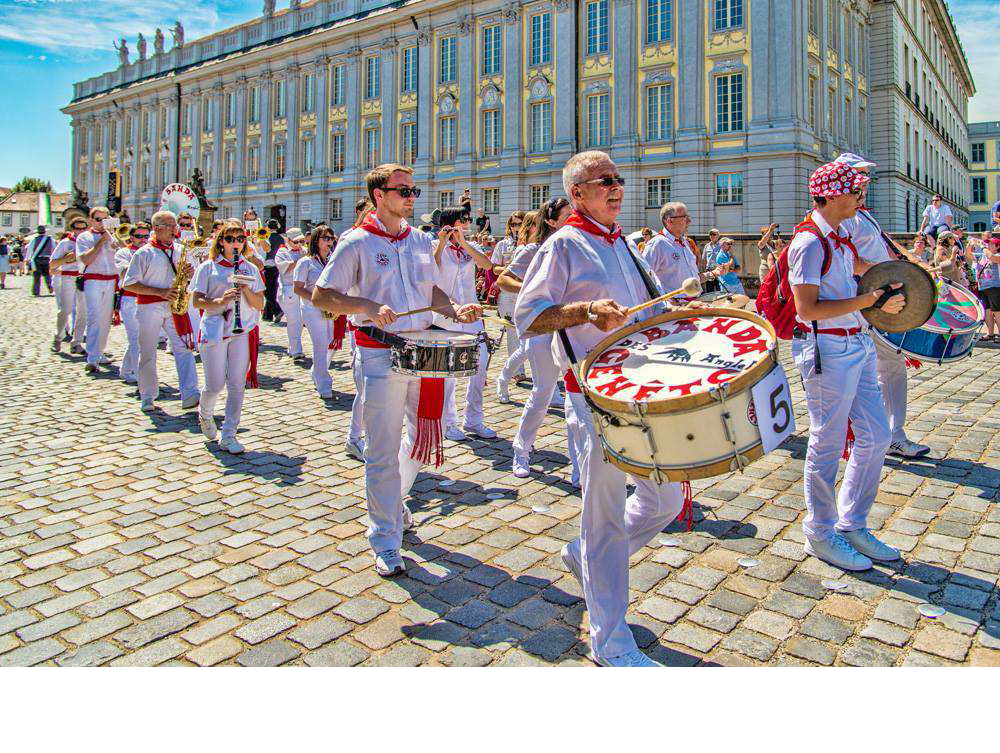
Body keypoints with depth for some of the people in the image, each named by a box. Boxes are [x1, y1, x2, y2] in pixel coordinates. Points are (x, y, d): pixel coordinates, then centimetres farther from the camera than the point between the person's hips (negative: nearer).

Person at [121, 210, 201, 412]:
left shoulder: (179, 250, 12)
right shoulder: (144, 253, -2)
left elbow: (186, 278, 22)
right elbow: (130, 284, -5)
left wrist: (190, 273, -3)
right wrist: (160, 292, -15)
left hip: (174, 306, 3)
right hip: (149, 308, -3)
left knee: (184, 349, -9)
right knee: (147, 354, 4)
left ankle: (190, 395, -13)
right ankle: (147, 399, 15)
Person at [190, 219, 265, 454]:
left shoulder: (251, 269, 11)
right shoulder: (208, 267, 4)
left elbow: (259, 305, 7)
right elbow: (197, 300, -2)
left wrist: (245, 288, -10)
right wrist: (221, 301, -18)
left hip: (243, 332, 2)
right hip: (214, 331, -2)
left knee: (237, 384, -2)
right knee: (215, 385, -2)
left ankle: (229, 435, 6)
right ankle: (204, 414, 32)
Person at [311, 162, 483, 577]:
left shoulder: (421, 240, 12)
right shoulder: (357, 242, -5)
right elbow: (321, 296, -7)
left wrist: (455, 310, 2)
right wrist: (367, 306, -22)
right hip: (381, 355, -6)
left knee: (425, 435, 16)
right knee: (383, 451, -2)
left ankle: (391, 499, 40)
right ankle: (385, 542, 10)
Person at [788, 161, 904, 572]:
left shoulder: (838, 238, 15)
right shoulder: (809, 242, -14)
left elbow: (862, 268, 37)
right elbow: (807, 309, -21)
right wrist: (867, 301, -19)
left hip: (856, 345, 10)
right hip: (828, 351, -10)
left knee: (875, 436, 13)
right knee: (827, 444, 0)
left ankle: (852, 525, 26)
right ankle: (820, 534, 16)